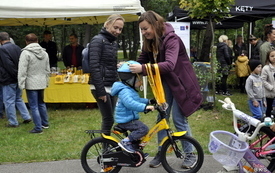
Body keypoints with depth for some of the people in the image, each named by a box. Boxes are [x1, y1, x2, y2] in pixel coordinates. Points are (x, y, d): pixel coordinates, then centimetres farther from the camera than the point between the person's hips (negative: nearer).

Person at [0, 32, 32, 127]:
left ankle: (13, 122, 9)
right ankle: (27, 117, 18)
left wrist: (16, 75, -16)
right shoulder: (17, 47, 8)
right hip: (18, 80, 8)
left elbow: (8, 65, -22)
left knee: (9, 101, 3)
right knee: (18, 99, 21)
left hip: (9, 80, -8)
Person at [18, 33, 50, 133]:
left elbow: (22, 71, -16)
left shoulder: (26, 53, -13)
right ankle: (45, 123, 30)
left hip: (31, 84, -7)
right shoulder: (44, 53, 9)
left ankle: (38, 128, 2)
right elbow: (47, 70, 15)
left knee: (34, 106, -1)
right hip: (42, 83, 7)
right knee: (41, 103, 21)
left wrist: (21, 84, -11)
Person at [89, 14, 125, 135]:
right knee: (108, 119, -6)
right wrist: (100, 91, -21)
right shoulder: (98, 40, -10)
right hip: (101, 87, -8)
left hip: (111, 86, 8)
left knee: (109, 118, 9)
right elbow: (94, 66, -18)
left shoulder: (114, 42, 15)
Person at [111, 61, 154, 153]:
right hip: (125, 120, -11)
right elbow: (130, 103, -38)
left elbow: (137, 100, 30)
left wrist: (148, 101, 18)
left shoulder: (130, 90, 15)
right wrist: (145, 107, -44)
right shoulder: (125, 91, -21)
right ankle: (125, 141, -14)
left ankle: (134, 149, 27)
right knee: (143, 128, -20)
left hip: (129, 118, 11)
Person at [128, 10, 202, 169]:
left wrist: (143, 69, -48)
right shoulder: (149, 42, 0)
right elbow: (142, 60, 1)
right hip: (164, 82, 7)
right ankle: (161, 153, 20)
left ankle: (190, 154, 14)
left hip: (180, 81, -7)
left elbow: (169, 65, -40)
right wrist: (128, 65, -21)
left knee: (179, 119, -2)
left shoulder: (171, 39, -26)